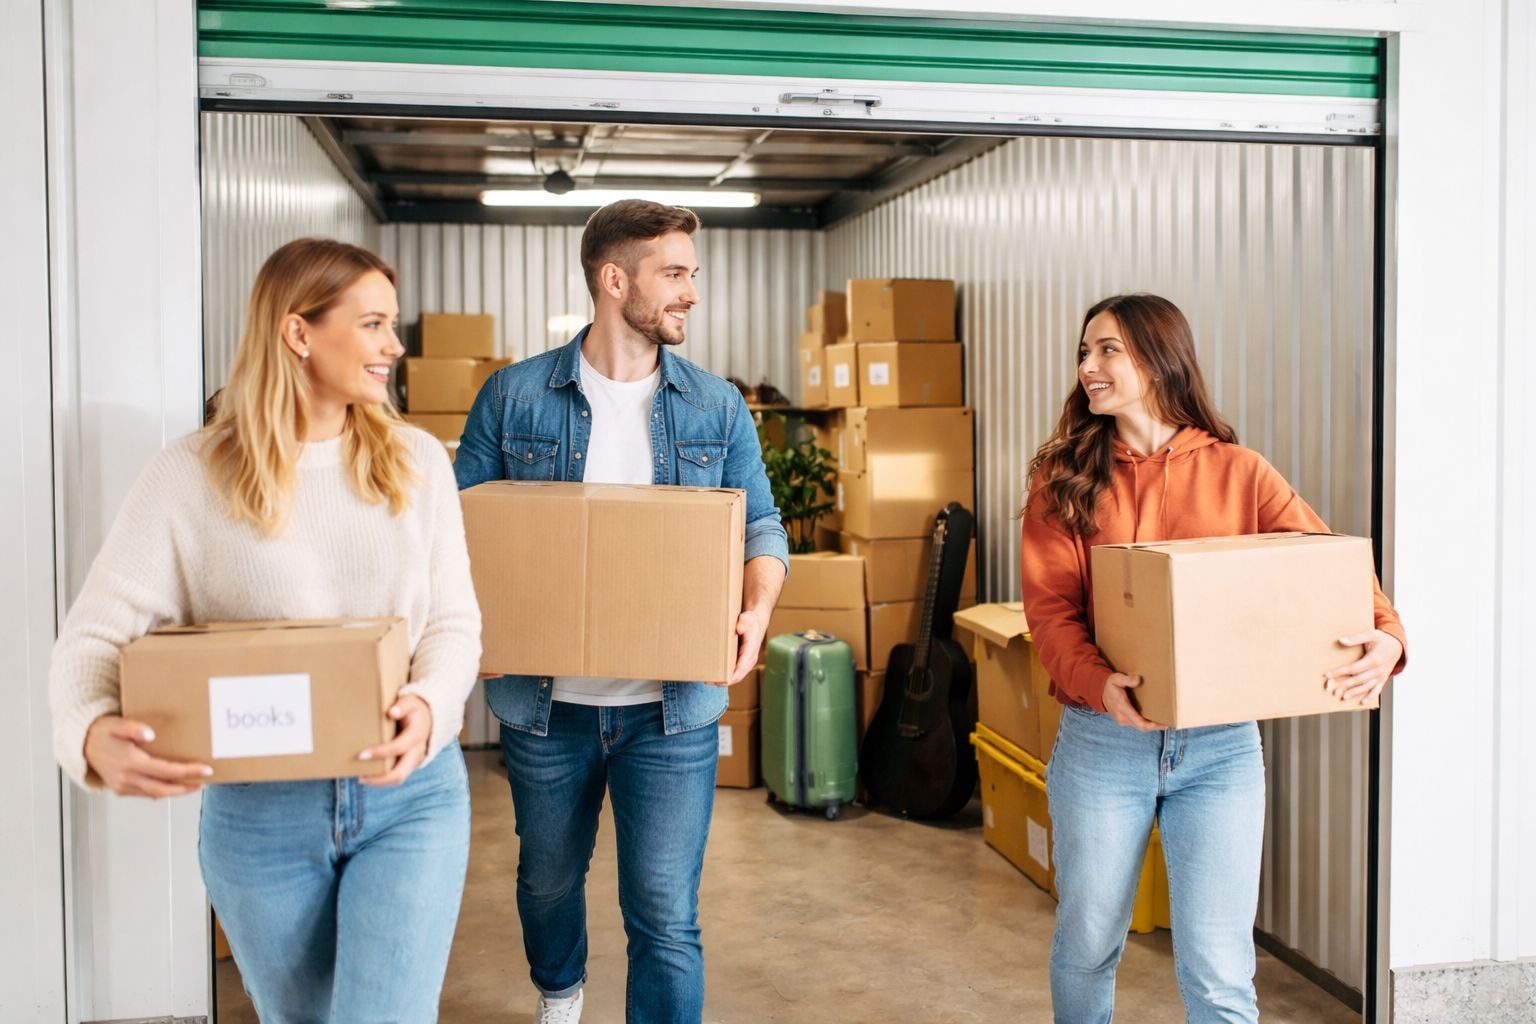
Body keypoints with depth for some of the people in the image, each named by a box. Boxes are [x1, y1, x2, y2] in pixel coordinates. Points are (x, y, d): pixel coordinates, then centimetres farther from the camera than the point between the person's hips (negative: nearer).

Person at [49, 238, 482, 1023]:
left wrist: (428, 706, -23)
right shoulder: (190, 476, -6)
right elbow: (94, 636, -9)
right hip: (256, 810, 0)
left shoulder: (416, 460, 0)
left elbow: (454, 623, -2)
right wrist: (94, 733, -31)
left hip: (411, 793, 0)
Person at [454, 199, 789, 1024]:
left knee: (666, 916, -2)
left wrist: (757, 610, -14)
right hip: (544, 699, 1)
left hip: (673, 706, -1)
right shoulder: (514, 396, -3)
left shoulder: (717, 407, 1)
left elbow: (761, 524, 6)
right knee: (548, 878, 23)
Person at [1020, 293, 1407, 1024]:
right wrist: (1097, 682, -26)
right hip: (1103, 739, 1)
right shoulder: (1066, 478, 1)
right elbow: (1048, 605, -8)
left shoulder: (1239, 474, 1)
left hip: (1221, 745, 0)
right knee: (1087, 945, 16)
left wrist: (1385, 637, -23)